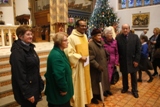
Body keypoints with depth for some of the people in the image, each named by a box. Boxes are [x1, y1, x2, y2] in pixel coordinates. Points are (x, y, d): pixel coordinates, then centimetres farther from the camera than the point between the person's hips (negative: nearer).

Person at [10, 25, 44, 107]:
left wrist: (40, 83, 13)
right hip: (26, 89, -8)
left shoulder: (29, 48, 7)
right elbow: (20, 75, -22)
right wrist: (27, 93, -20)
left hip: (34, 86, 8)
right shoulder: (17, 52, -20)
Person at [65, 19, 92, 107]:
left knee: (85, 84, 19)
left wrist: (87, 57, 10)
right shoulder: (72, 37, -16)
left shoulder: (85, 36, 9)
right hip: (77, 66, -8)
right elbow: (69, 53, -19)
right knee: (78, 86, 4)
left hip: (85, 65, 8)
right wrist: (80, 57, -22)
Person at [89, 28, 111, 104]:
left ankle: (98, 95, 38)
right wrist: (98, 66, -21)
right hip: (96, 69, -8)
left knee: (102, 81, 18)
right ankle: (94, 97, 27)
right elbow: (91, 59, -22)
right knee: (95, 83, 8)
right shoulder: (91, 45, -19)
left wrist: (105, 63, 11)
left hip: (103, 67, 8)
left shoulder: (101, 43, 6)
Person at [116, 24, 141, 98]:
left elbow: (138, 50, -4)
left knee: (133, 76, 12)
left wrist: (136, 60, -8)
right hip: (123, 61, 0)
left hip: (132, 60, 0)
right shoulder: (118, 38, -6)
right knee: (124, 75, 16)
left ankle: (134, 90, 29)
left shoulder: (135, 37, -5)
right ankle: (125, 87, 36)